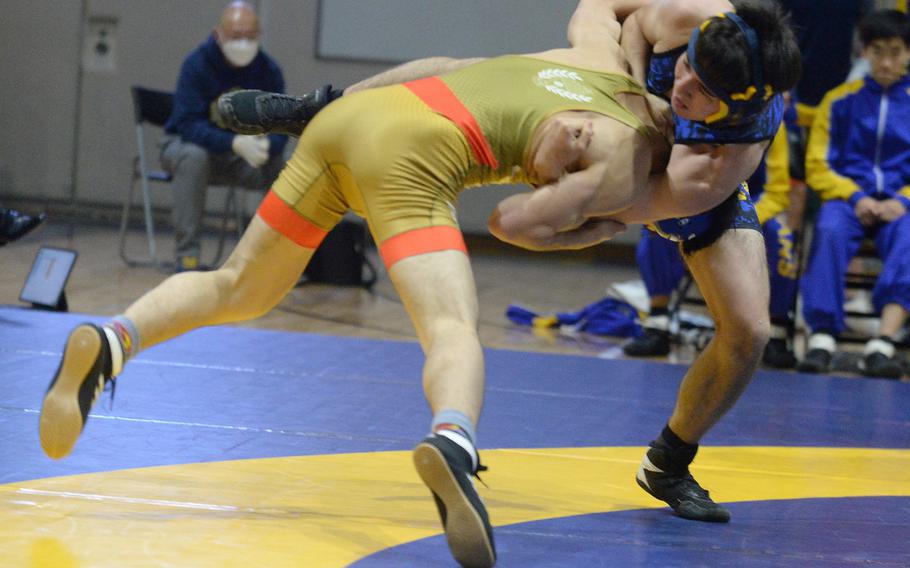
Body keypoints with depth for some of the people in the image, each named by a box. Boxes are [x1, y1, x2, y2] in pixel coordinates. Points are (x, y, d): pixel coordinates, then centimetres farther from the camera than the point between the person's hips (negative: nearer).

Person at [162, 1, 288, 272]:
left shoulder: (269, 69, -9)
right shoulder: (196, 64, -20)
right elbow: (188, 124, -28)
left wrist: (265, 145, -39)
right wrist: (236, 144, -44)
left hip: (238, 157, 3)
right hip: (187, 144, -3)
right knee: (194, 157, -38)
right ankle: (186, 256, -34)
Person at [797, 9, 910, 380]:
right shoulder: (840, 101, 11)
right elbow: (817, 165, 7)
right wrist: (856, 197, -9)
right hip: (847, 197, 0)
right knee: (829, 232, -35)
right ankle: (822, 337, -42)